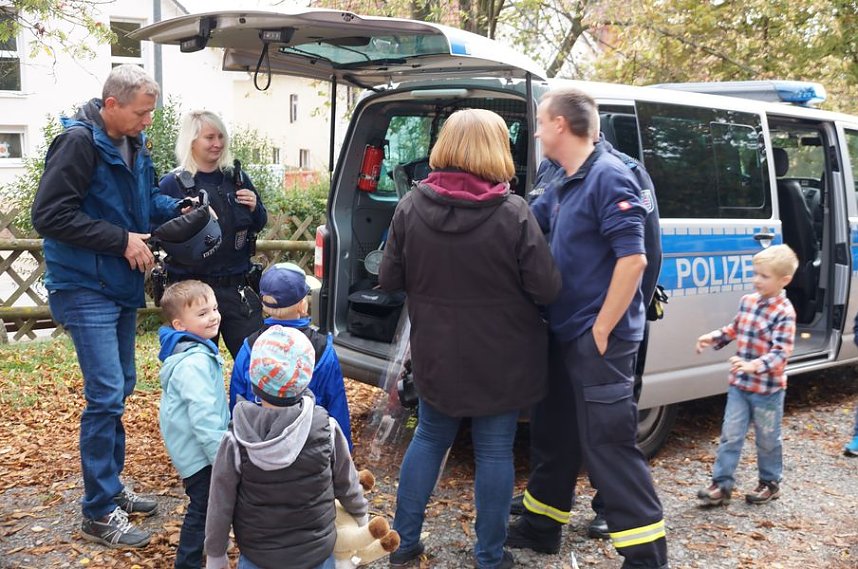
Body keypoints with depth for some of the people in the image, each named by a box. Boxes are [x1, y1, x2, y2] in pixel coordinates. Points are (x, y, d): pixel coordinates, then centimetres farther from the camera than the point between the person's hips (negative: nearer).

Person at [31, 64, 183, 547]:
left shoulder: (135, 145, 8)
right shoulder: (79, 142, -17)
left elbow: (147, 198, 21)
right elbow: (49, 215, -22)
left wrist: (177, 209, 0)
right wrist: (122, 239, -22)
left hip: (122, 286, 9)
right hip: (86, 289, -9)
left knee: (120, 388, 15)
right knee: (106, 394, -9)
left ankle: (112, 486, 30)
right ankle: (99, 514, 3)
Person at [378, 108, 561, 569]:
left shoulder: (412, 206, -8)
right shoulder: (513, 213, -17)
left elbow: (389, 279, -1)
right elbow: (547, 289, -14)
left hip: (436, 354, 3)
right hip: (501, 359, -3)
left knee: (429, 439, 22)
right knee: (494, 451, 12)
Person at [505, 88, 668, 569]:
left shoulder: (609, 177, -15)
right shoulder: (564, 186, 11)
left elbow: (633, 259, -22)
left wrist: (601, 332, -19)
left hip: (599, 340, -9)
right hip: (566, 336, 9)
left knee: (609, 445, -3)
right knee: (555, 436, 19)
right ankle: (539, 528, 34)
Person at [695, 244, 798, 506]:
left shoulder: (784, 313, -17)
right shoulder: (747, 301, 4)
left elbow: (781, 352, -24)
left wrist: (754, 366, -38)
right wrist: (713, 338, 6)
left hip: (768, 389, -5)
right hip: (739, 385, 5)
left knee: (767, 439, 12)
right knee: (730, 435, 5)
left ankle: (770, 483, 30)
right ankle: (722, 484, 10)